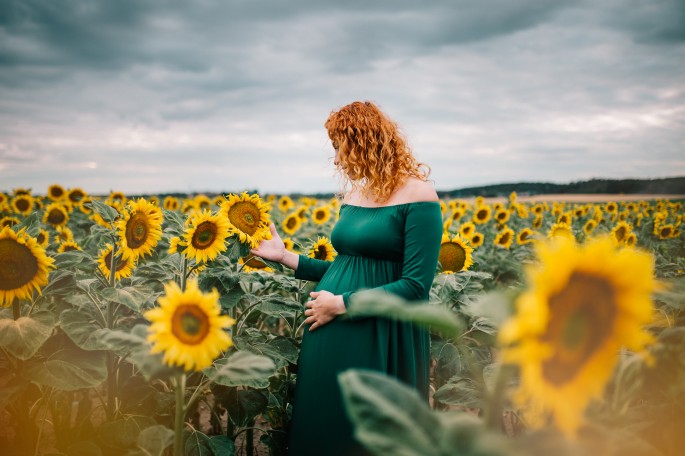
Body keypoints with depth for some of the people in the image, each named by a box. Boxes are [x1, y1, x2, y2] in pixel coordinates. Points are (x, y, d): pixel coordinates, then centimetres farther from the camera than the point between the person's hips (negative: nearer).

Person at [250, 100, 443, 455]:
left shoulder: (417, 196, -13)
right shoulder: (352, 194, 10)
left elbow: (415, 287, -17)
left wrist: (342, 304, -15)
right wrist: (285, 257, 11)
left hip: (382, 342, -7)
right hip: (332, 338, 7)